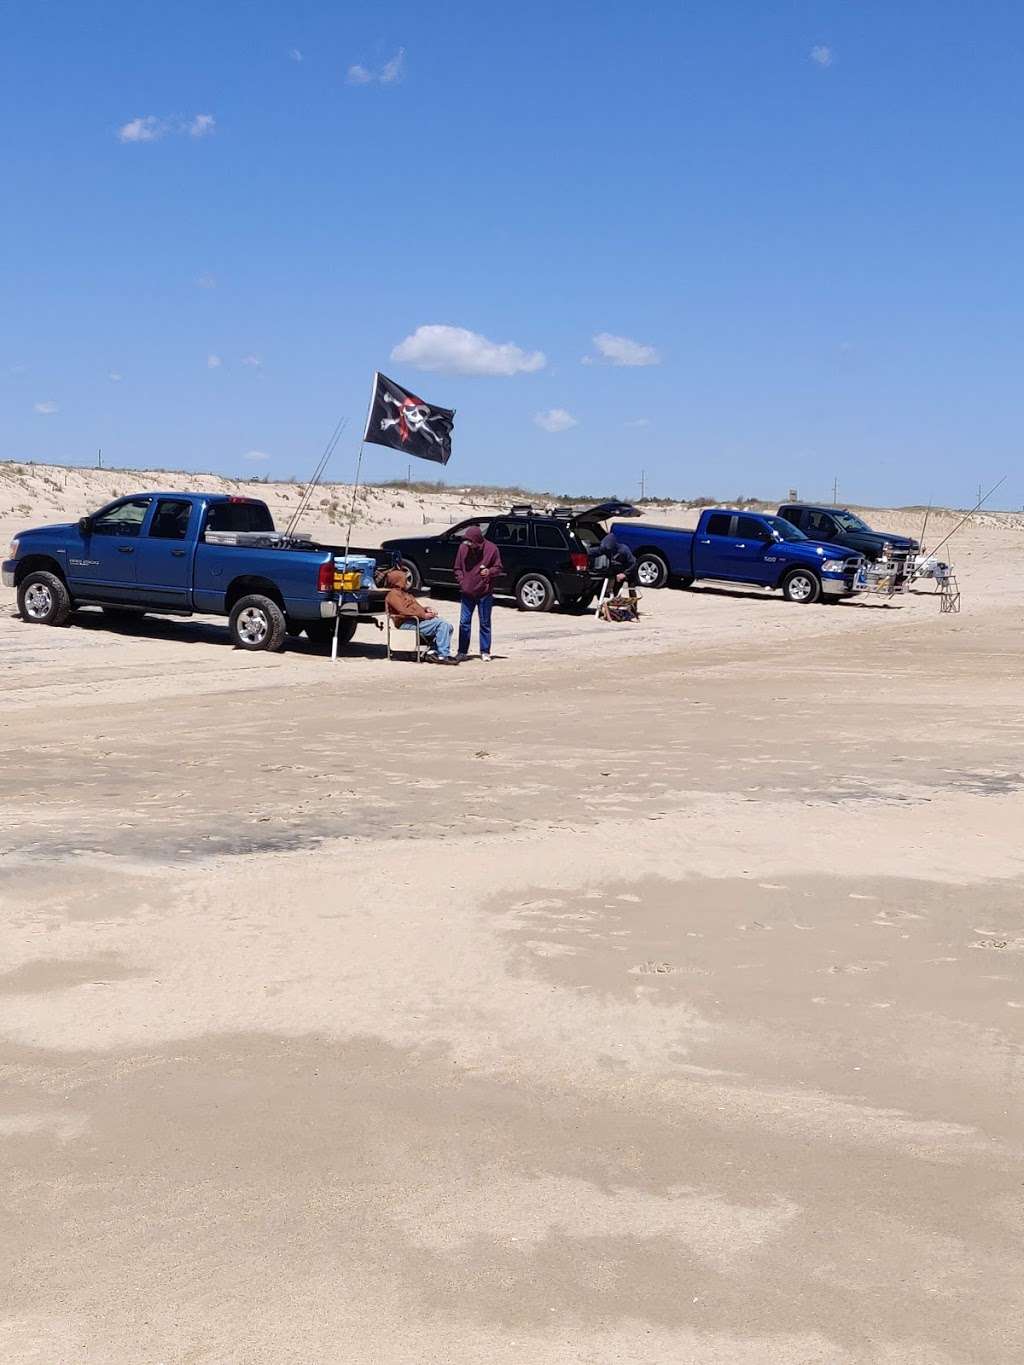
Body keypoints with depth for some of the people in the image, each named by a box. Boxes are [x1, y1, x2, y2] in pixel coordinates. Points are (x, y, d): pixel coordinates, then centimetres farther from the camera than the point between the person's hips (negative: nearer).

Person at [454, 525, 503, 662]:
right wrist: (461, 582, -7)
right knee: (464, 622, 3)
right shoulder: (463, 548, -4)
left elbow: (498, 568, 0)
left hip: (485, 593, -2)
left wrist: (489, 572, -20)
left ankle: (485, 652, 14)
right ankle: (462, 651, 13)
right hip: (467, 592, 2)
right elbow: (458, 568, 7)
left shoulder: (491, 548, -9)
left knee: (485, 623, 6)